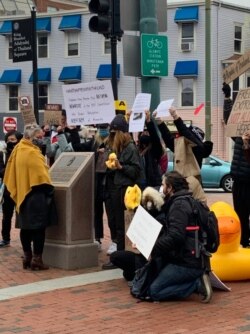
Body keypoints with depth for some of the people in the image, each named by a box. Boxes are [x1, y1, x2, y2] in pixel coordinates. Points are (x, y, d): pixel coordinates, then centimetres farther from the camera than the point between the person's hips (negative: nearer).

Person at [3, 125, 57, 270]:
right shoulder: (32, 153, -17)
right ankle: (37, 259, -4)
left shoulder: (17, 150, 11)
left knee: (26, 227, 13)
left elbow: (10, 174, 15)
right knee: (39, 228, -5)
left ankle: (27, 258, 17)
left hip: (22, 194, 9)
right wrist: (49, 188, -8)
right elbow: (41, 175, -21)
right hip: (35, 195, -9)